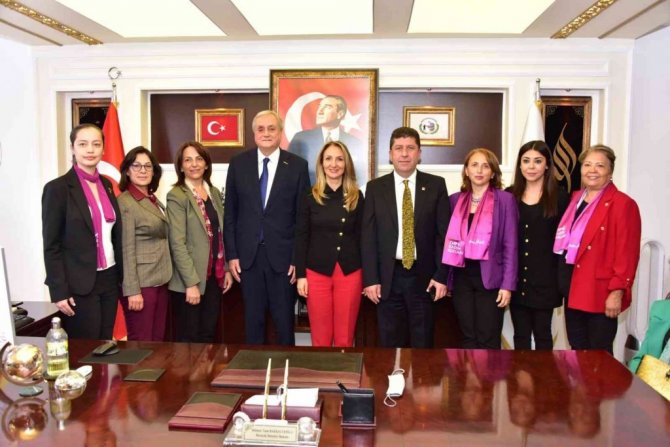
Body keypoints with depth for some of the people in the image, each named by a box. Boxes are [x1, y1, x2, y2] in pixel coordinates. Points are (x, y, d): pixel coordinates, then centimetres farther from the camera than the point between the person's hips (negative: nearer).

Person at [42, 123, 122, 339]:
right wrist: (59, 291, -13)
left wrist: (122, 276, 11)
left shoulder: (106, 184, 9)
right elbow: (51, 246, -9)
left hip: (109, 279, 6)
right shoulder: (57, 188, -9)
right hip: (79, 285, -6)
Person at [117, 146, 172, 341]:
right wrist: (132, 290, -18)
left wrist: (165, 277, 11)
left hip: (160, 281, 8)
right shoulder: (125, 202, -11)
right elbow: (127, 250, -15)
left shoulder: (154, 200, 12)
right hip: (141, 284, -8)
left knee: (157, 341, 14)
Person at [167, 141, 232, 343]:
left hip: (215, 276, 6)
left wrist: (227, 269, 10)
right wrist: (191, 283, -19)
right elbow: (177, 243, -16)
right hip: (191, 279, -6)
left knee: (208, 335, 14)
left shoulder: (215, 193, 11)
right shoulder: (176, 196, -10)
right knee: (189, 338, 5)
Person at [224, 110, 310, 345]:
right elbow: (230, 212, 5)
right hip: (248, 255, 2)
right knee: (252, 319, 11)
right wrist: (232, 254, 1)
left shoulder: (297, 165, -2)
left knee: (284, 320, 10)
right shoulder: (238, 163, 3)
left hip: (282, 255, -1)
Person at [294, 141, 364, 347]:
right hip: (317, 272, -1)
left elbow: (361, 237, 6)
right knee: (320, 337, 7)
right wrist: (301, 275, -4)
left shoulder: (356, 197, 4)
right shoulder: (310, 197, 1)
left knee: (345, 338, 8)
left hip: (350, 273, 1)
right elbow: (301, 237, 2)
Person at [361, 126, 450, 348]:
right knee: (390, 344, 10)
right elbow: (368, 236, 0)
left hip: (423, 276, 0)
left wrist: (441, 275, -4)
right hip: (388, 277, 1)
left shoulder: (436, 185, 1)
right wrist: (370, 279, -5)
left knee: (422, 344, 9)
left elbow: (444, 233, 1)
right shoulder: (375, 187, 3)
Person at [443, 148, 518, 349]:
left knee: (488, 340, 1)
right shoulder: (455, 199, 8)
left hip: (489, 277, -3)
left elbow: (510, 245, -5)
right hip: (462, 277, 3)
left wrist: (507, 284, -9)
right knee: (468, 338, 10)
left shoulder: (505, 199, -3)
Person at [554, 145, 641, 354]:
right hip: (574, 289, 7)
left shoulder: (623, 204, -10)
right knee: (577, 351, 16)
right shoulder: (575, 199, 12)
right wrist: (564, 281, 10)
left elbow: (627, 253, -14)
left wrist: (617, 291, -18)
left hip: (600, 293, -7)